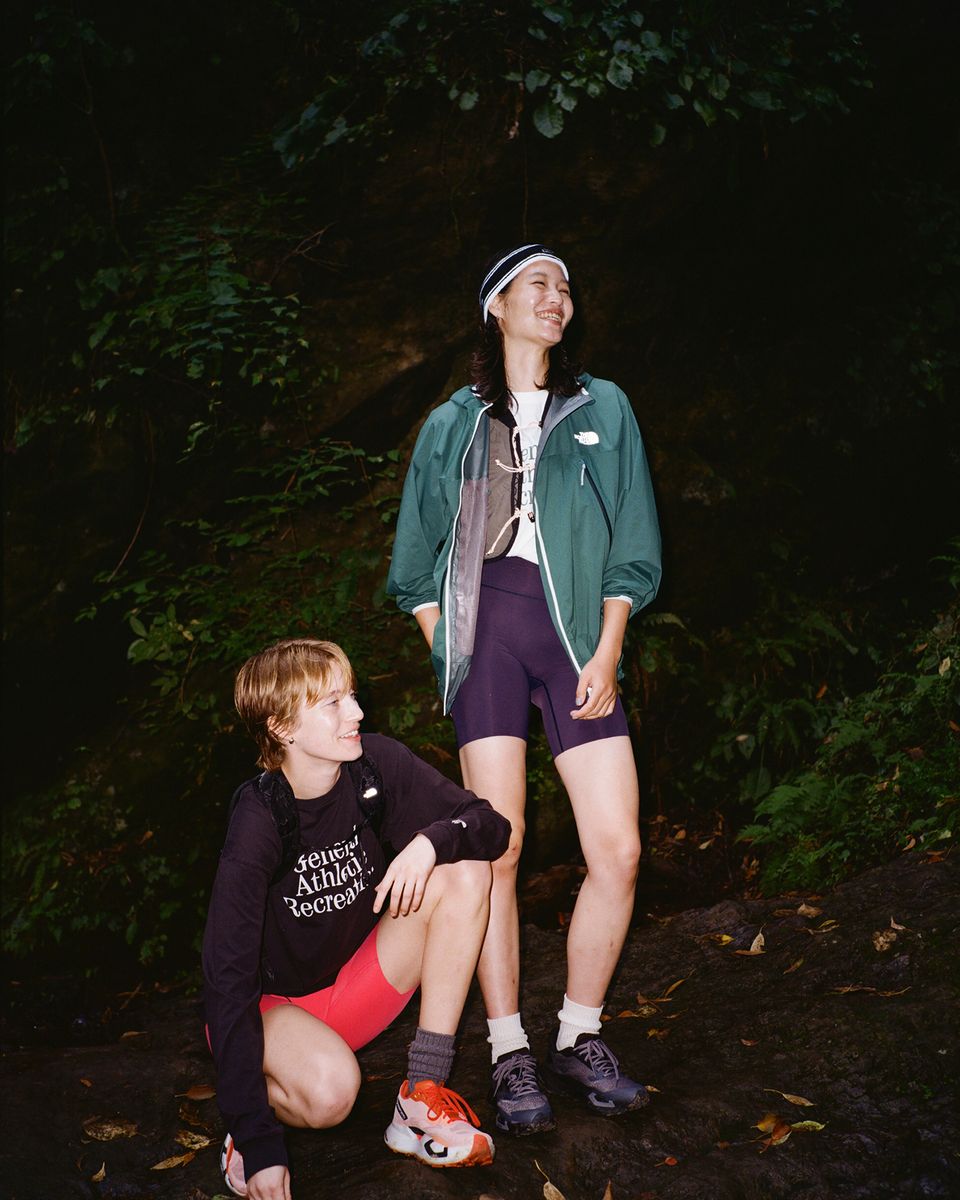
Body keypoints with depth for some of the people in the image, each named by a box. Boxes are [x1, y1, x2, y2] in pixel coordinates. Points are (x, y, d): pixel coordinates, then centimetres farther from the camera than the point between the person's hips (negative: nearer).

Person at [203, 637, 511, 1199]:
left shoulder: (376, 764, -13)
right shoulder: (259, 824, -25)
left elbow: (492, 825, -7)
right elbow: (228, 979, -26)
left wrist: (430, 842, -31)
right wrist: (258, 1147, -31)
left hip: (357, 993, 6)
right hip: (272, 1003, -5)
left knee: (465, 871, -17)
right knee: (329, 1089, -39)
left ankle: (421, 1100, -14)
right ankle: (265, 1097, 0)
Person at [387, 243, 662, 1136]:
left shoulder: (602, 408, 17)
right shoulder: (454, 424, 16)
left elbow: (630, 544, 11)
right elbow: (419, 560, 17)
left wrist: (606, 653, 0)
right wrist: (447, 655, 4)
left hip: (575, 626, 1)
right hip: (488, 622, -1)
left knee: (618, 850, -7)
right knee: (496, 848, -8)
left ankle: (579, 1039, 9)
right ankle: (509, 1055, 2)